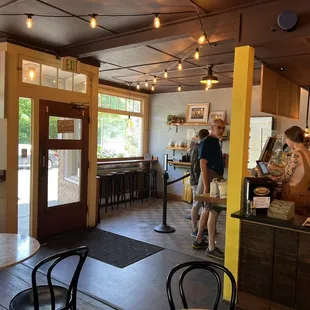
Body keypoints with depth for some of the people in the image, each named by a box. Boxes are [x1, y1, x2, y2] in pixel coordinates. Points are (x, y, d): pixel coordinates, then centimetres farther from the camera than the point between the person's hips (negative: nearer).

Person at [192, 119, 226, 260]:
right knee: (214, 211, -9)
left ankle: (199, 241, 24)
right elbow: (203, 165, -21)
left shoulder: (215, 142, 16)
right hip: (209, 180, -10)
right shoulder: (207, 142, -14)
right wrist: (206, 186, -25)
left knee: (207, 210, 14)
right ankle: (211, 248, -3)